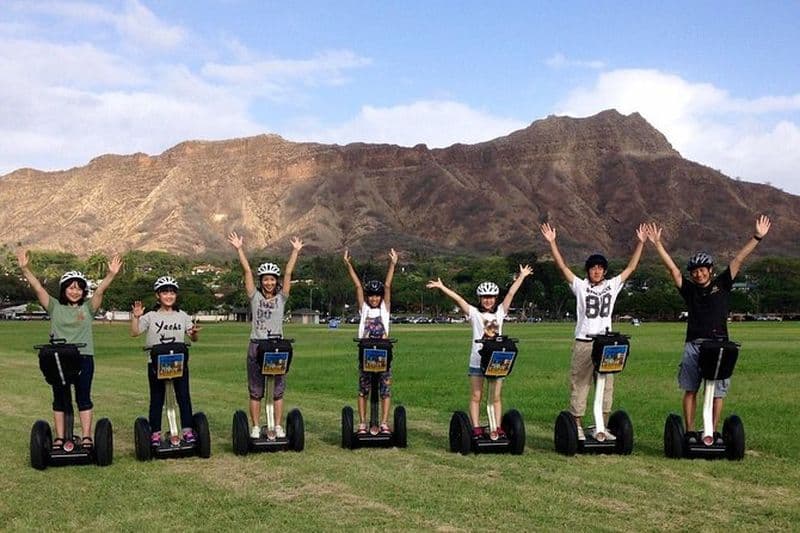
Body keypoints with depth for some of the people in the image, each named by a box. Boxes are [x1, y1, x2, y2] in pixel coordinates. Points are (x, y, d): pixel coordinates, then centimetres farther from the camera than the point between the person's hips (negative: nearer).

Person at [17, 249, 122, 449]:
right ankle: (59, 438, 14)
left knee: (83, 397, 2)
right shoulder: (54, 307, 7)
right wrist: (25, 269, -15)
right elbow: (37, 287, -2)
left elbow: (100, 290, -9)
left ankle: (86, 437, 6)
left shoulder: (88, 308, 5)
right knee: (59, 398, 7)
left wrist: (111, 274, -25)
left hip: (83, 358, -1)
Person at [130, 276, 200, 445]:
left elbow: (193, 337, 3)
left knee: (184, 396, 2)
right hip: (156, 362, -1)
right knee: (156, 399, 6)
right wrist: (135, 317, -21)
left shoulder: (182, 316, 7)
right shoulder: (150, 316, 2)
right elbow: (134, 332, -7)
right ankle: (155, 433, 12)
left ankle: (187, 430, 10)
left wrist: (194, 334, -20)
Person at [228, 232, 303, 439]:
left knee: (278, 390, 4)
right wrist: (239, 249, -5)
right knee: (255, 391, 3)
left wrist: (295, 251, -3)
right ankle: (256, 428, 9)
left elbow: (288, 273, 1)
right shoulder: (255, 297, 4)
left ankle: (278, 427, 11)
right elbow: (247, 271, -1)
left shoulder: (281, 298, 7)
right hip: (256, 346, -1)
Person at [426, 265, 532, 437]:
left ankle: (497, 427, 10)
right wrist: (442, 287, -10)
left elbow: (511, 293, 10)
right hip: (477, 360, -2)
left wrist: (522, 276, 11)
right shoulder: (474, 313, 3)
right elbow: (457, 298, -4)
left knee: (496, 396, 7)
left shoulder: (499, 312, 10)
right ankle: (476, 428, 3)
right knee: (476, 396, 2)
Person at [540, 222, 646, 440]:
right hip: (583, 343, -3)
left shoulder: (612, 286, 10)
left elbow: (631, 267, 10)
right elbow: (562, 266, -4)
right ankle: (577, 426, 4)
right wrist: (552, 242, -12)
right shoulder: (580, 286, 2)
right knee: (579, 384, -2)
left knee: (606, 386, 5)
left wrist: (640, 243, 5)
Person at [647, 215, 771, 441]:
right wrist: (657, 243, 4)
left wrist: (757, 237, 2)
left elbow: (739, 260, 5)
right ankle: (689, 432, 9)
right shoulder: (689, 289, 12)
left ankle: (712, 432, 9)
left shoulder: (722, 284, 10)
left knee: (717, 391, 0)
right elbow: (671, 267, 9)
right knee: (690, 390, 3)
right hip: (693, 344, 1)